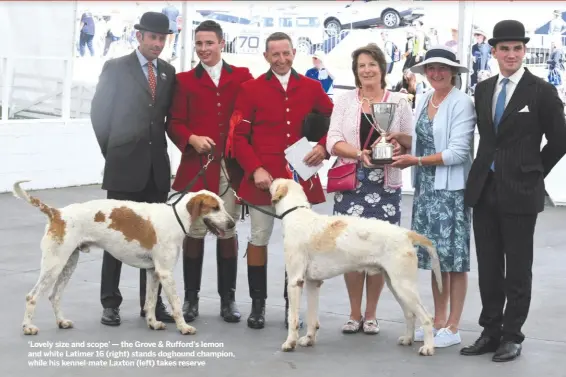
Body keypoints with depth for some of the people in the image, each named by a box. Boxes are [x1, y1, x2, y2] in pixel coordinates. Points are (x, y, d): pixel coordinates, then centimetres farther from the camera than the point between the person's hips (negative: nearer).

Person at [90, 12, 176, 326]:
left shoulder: (168, 72, 10)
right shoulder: (116, 68, -3)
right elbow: (99, 112, -1)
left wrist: (159, 146, 7)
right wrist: (111, 150, 2)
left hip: (157, 165, 4)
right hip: (124, 164, -4)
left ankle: (152, 302, 13)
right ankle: (111, 303, 7)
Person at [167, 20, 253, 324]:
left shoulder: (242, 77, 7)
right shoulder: (184, 80, 8)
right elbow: (174, 123, 4)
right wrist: (192, 139, -15)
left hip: (232, 165, 0)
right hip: (196, 165, 0)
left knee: (228, 231, 6)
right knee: (194, 231, 2)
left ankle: (228, 298, 15)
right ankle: (191, 298, 13)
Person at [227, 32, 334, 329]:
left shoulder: (311, 88, 5)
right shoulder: (251, 89, -1)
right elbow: (238, 136, -2)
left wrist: (323, 147, -3)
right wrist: (255, 169, -12)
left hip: (299, 176, 2)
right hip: (262, 177, -2)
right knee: (259, 238, 5)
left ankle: (291, 305, 17)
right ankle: (257, 304, 14)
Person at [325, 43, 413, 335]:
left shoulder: (399, 101, 8)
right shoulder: (345, 101, 9)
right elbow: (333, 141, 0)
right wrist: (359, 153, -17)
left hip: (385, 184, 0)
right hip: (350, 183, 1)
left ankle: (370, 314, 13)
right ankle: (354, 313, 12)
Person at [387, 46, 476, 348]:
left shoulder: (462, 103, -11)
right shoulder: (424, 100, 11)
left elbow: (458, 152, -16)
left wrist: (416, 161, -17)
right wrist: (402, 139, 0)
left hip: (451, 188, -7)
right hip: (425, 187, 7)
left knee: (454, 257, 0)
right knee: (434, 256, 12)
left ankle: (452, 328, 7)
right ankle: (438, 320, 22)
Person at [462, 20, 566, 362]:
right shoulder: (483, 89, 9)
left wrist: (533, 173, -1)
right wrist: (488, 168, 10)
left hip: (520, 192, -5)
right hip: (484, 189, 5)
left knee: (518, 268, 3)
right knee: (488, 266, 10)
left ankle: (512, 336, 13)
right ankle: (491, 332, 20)